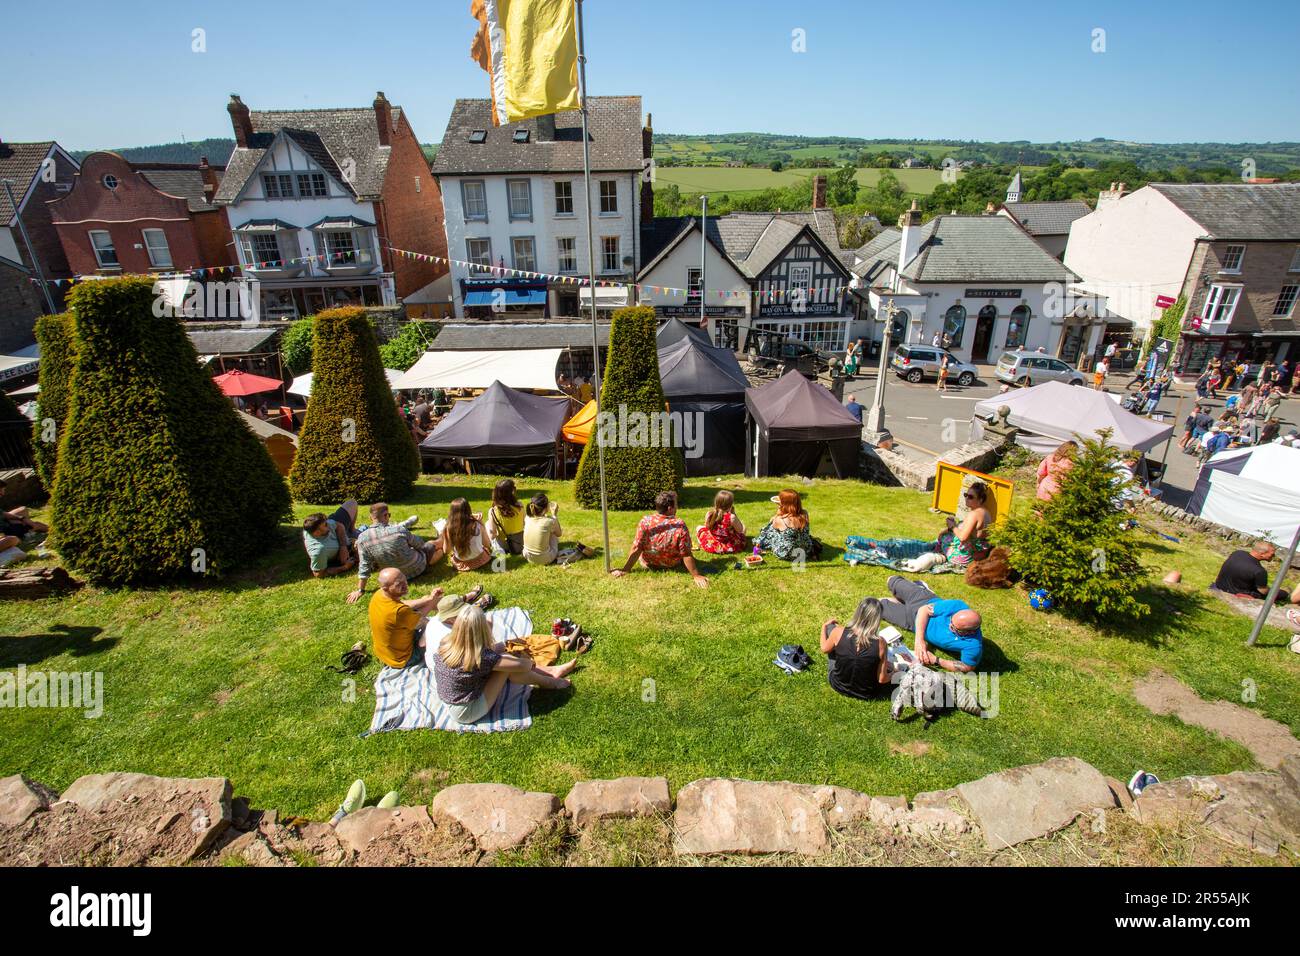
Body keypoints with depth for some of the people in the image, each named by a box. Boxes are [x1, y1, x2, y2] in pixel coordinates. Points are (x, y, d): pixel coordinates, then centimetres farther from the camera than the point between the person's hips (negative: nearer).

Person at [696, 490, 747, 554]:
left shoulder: (709, 514, -17)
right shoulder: (731, 517, -27)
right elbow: (740, 530, -11)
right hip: (730, 548, -2)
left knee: (699, 528, 26)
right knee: (744, 528, 21)